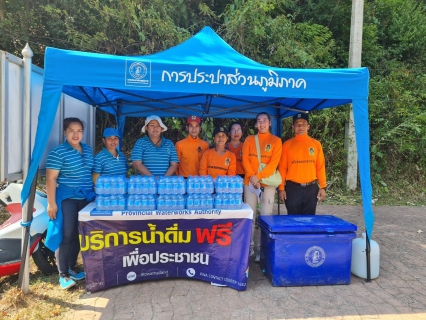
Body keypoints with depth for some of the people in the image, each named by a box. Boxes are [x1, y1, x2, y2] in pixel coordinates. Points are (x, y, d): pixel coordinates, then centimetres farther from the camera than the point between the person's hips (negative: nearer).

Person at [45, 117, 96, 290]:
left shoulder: (87, 149, 9)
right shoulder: (58, 152, -10)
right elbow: (51, 179, -14)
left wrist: (94, 192, 15)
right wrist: (51, 203, -18)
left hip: (86, 197, 6)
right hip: (67, 198, -6)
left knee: (79, 235, 13)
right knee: (66, 236, -3)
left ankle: (72, 267, 29)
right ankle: (63, 274, 9)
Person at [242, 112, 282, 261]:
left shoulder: (276, 141, 4)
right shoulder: (249, 139, 10)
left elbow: (274, 162, -6)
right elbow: (245, 159, 1)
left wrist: (259, 176, -15)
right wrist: (252, 176, -14)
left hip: (268, 182, -2)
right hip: (250, 181, 2)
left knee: (266, 215, 0)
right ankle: (250, 245, 15)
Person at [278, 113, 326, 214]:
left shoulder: (316, 144, 5)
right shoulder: (287, 144, 0)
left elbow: (320, 167, 5)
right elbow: (282, 168, 0)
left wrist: (322, 187, 1)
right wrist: (281, 188, -3)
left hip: (311, 188, 2)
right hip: (292, 188, -1)